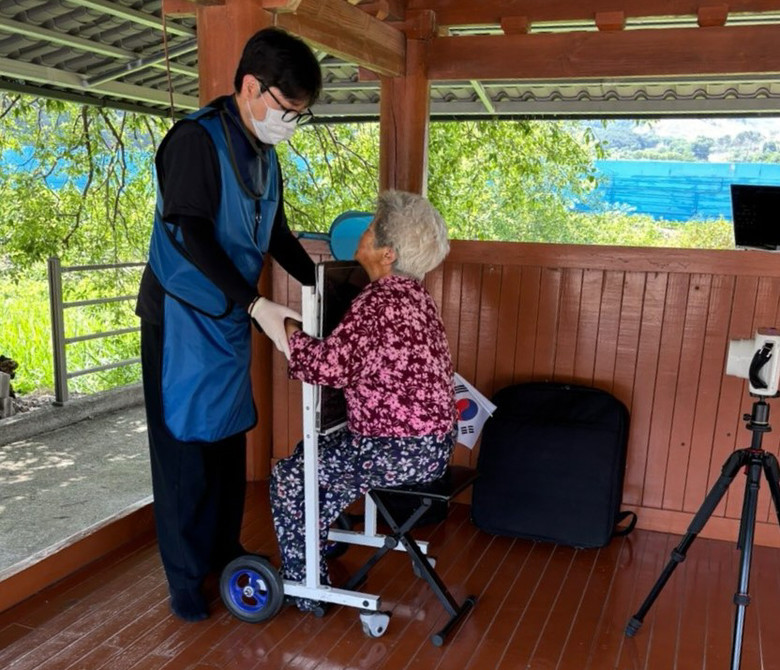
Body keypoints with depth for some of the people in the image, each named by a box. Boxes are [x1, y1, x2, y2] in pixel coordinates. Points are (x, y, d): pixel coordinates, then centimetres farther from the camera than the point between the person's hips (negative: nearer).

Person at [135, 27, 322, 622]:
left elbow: (276, 236, 18)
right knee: (186, 446, 0)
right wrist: (257, 305, -28)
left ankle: (224, 552, 29)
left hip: (232, 321, 8)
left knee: (229, 440, 14)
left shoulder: (265, 157, 11)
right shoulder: (198, 139, -14)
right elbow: (191, 233, -23)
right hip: (184, 320, -8)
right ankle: (186, 578, 13)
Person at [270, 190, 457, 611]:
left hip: (402, 451, -9)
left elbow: (329, 366, -24)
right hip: (433, 441, 9)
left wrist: (291, 331, -8)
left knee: (289, 476, 6)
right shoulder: (412, 292, 9)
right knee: (318, 451, 25)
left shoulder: (380, 298, -21)